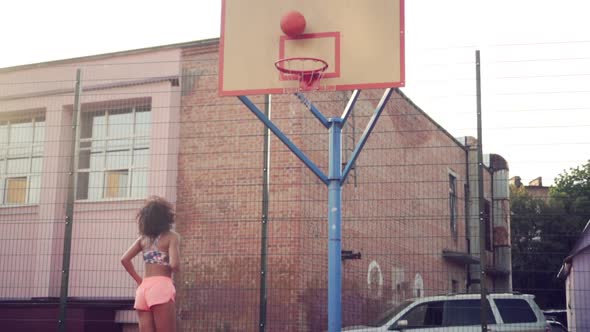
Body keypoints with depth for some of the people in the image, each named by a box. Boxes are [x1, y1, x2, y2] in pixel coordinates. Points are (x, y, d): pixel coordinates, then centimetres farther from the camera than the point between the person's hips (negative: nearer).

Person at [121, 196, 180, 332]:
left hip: (143, 289, 6)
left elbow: (125, 259, 9)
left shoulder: (143, 238, 16)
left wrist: (139, 280, 14)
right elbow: (174, 265, -12)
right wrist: (177, 268, 10)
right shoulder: (171, 236, 1)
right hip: (161, 288, -6)